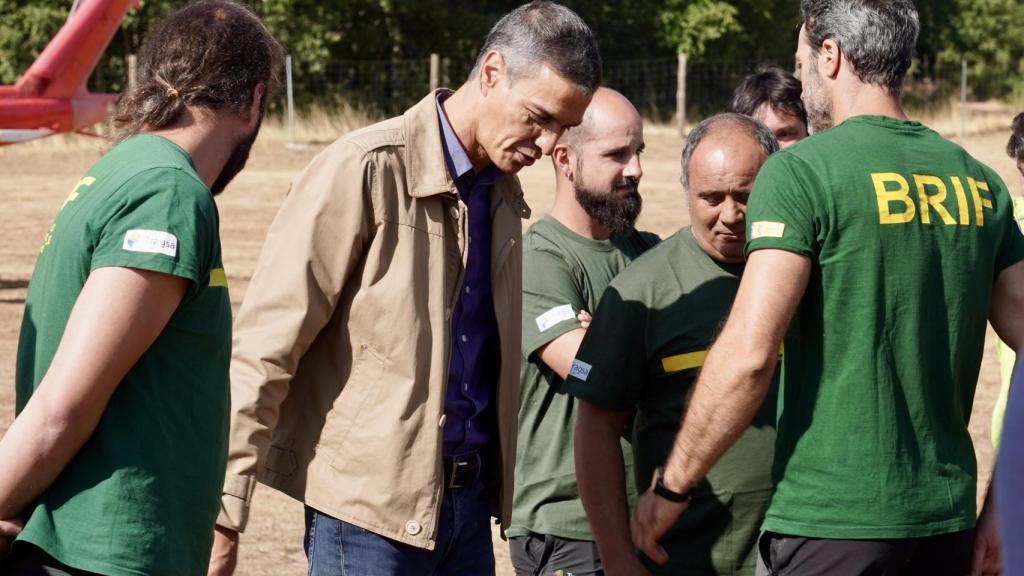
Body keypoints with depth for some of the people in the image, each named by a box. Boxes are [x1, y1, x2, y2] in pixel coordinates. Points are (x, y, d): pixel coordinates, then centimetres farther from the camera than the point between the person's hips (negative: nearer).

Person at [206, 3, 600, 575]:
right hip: (372, 505, -7)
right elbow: (266, 347, -14)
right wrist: (226, 512, -17)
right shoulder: (367, 170, -11)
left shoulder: (506, 195, 11)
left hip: (468, 499, 7)